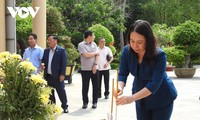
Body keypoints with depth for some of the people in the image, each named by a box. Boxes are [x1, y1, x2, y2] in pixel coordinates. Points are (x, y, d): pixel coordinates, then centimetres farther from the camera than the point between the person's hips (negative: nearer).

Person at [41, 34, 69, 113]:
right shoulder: (46, 51, 11)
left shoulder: (61, 50, -6)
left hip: (57, 76, -5)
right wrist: (42, 63, -9)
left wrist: (62, 74, -14)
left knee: (61, 92, 2)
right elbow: (43, 59, 16)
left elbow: (64, 63, -9)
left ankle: (65, 107, 14)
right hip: (48, 76, 6)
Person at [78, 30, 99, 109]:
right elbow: (86, 55, -16)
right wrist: (95, 53, -2)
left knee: (95, 86, 4)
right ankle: (85, 102, 13)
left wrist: (95, 65, -8)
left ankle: (95, 102, 14)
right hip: (85, 69, -4)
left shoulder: (94, 44, 10)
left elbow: (97, 55, 5)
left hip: (94, 69, 4)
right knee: (85, 87, 2)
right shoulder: (81, 45, -6)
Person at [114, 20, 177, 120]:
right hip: (141, 98, 4)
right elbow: (122, 73, -14)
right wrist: (120, 87, -38)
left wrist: (132, 98, -46)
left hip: (162, 98, -4)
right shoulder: (127, 51, -17)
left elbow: (155, 83, -35)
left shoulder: (159, 55, -30)